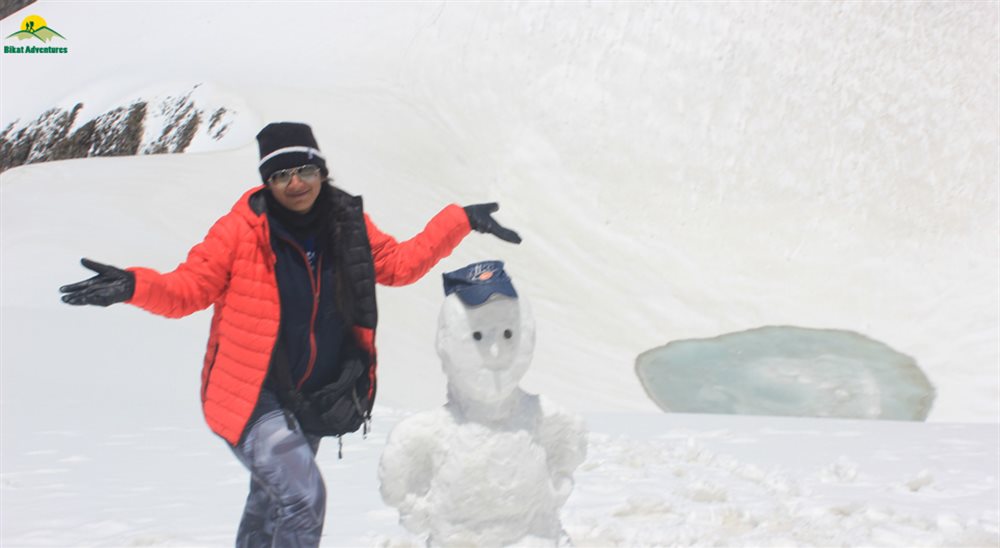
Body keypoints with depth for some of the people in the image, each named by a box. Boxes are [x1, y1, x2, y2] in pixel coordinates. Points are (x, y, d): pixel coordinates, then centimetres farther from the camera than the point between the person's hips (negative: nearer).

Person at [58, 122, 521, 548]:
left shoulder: (347, 224, -3)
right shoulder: (241, 229, -17)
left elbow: (399, 264, 11)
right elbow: (188, 289, -12)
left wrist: (462, 221, 8)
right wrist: (134, 285, -30)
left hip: (313, 401, 6)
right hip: (253, 398, -5)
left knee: (271, 504, 24)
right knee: (303, 497, -21)